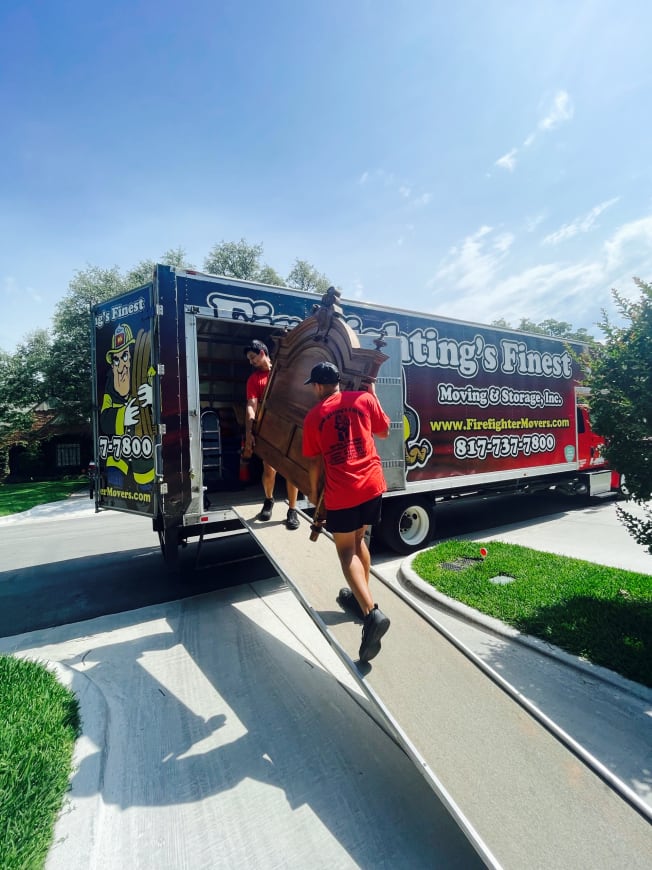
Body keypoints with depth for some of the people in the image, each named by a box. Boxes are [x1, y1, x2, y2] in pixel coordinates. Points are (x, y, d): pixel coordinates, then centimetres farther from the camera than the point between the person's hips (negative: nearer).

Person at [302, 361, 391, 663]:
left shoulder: (313, 416, -2)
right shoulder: (364, 399, 2)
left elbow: (314, 461, 2)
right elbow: (384, 431, 15)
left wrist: (313, 491, 18)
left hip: (341, 492, -4)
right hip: (372, 484, 4)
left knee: (346, 551, 8)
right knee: (359, 539, 24)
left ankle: (372, 614, -5)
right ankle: (360, 597, 37)